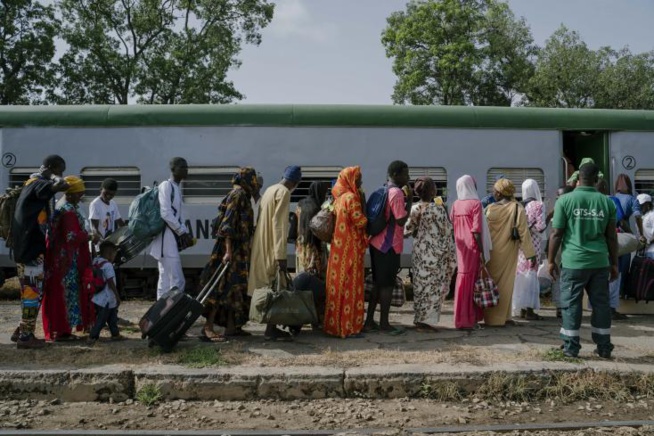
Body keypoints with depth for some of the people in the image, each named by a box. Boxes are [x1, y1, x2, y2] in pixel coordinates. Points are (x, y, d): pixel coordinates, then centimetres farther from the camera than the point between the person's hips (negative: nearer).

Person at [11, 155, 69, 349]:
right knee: (34, 291, -4)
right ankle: (26, 336, 1)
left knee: (30, 290, 16)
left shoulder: (32, 183, 17)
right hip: (31, 247, -10)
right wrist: (55, 178, -13)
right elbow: (61, 186, -34)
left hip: (27, 246, 10)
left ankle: (22, 331, 22)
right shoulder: (38, 184, -14)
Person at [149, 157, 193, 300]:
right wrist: (182, 232, -13)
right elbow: (166, 213, -18)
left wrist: (185, 234, 5)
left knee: (165, 280, 11)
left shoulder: (177, 188, 19)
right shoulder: (166, 186, -9)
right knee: (177, 281, -11)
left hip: (172, 239, 10)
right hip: (167, 239, -10)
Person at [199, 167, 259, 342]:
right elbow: (228, 225, -20)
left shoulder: (242, 196, 17)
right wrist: (228, 251, -26)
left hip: (240, 251, 10)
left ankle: (231, 326, 18)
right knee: (223, 287, -11)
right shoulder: (237, 195, -12)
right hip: (232, 249, -10)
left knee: (236, 288, 12)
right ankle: (208, 328, -10)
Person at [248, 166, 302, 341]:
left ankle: (271, 327, 18)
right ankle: (271, 329, -1)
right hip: (272, 248, -9)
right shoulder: (284, 192, -12)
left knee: (269, 285, 13)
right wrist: (281, 255, -23)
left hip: (262, 245, 9)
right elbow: (278, 223, -20)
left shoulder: (270, 189, 16)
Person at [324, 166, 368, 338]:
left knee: (337, 285, 11)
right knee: (350, 286, -3)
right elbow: (360, 221, -16)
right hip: (350, 248, -8)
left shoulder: (339, 198, 13)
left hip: (339, 247, 8)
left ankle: (334, 324, 17)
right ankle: (348, 327, 1)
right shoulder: (351, 197, -13)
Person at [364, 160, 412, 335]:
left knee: (378, 283, 13)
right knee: (387, 284, -2)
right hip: (389, 245, -9)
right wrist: (409, 200, -10)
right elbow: (401, 220, -18)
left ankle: (370, 321, 16)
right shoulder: (397, 193, -14)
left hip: (377, 243, 9)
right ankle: (384, 323, 5)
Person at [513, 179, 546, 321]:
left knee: (522, 274, 11)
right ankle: (529, 310, 2)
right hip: (532, 244, -5)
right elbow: (540, 226, -12)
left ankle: (522, 308, 18)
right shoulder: (538, 205, -8)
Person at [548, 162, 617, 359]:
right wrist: (614, 263, 16)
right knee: (601, 304, 10)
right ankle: (604, 347, 17)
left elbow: (557, 234, -4)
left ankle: (571, 347, 9)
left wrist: (551, 260, 4)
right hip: (600, 262, 3)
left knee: (571, 304, 5)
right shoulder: (607, 202, 6)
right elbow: (612, 237, 8)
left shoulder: (565, 200, -3)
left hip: (574, 262, -3)